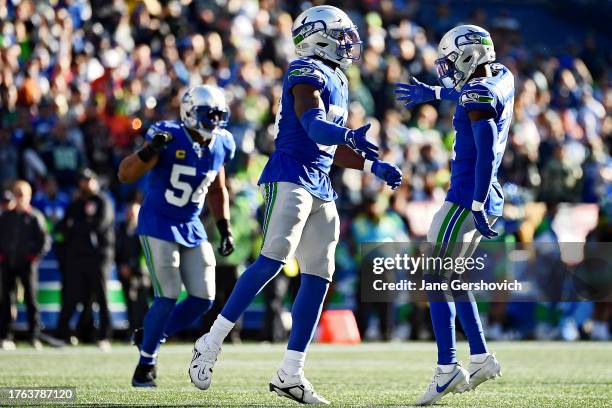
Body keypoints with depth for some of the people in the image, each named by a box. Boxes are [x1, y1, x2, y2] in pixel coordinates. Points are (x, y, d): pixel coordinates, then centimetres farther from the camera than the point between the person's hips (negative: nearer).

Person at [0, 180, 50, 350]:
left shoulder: (35, 217, 1)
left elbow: (45, 240, -1)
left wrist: (35, 255, -9)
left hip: (27, 264, -3)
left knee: (31, 300, -2)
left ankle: (34, 337, 2)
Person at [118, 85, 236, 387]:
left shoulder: (221, 146, 0)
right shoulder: (168, 137, -18)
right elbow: (125, 175, -21)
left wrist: (225, 229, 12)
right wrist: (150, 151, -38)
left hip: (191, 228, 6)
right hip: (158, 225, -6)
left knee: (203, 300, -1)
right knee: (167, 299, -13)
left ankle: (149, 337, 21)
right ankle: (146, 363, 5)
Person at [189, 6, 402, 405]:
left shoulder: (338, 82, 22)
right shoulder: (307, 72, -7)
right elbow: (314, 126, -24)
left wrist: (374, 166, 26)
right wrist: (350, 135, -42)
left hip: (321, 188, 9)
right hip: (292, 175, -9)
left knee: (319, 277, 4)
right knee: (273, 259, -21)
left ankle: (290, 374, 5)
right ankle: (211, 344, -16)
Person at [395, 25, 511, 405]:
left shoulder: (479, 94, -17)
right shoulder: (502, 78, 9)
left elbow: (486, 153, -26)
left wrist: (477, 205, -27)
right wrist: (432, 93, 41)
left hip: (467, 199, -10)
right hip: (487, 199, 10)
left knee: (436, 280, -7)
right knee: (451, 280, 18)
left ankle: (448, 369, -12)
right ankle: (481, 357, 17)